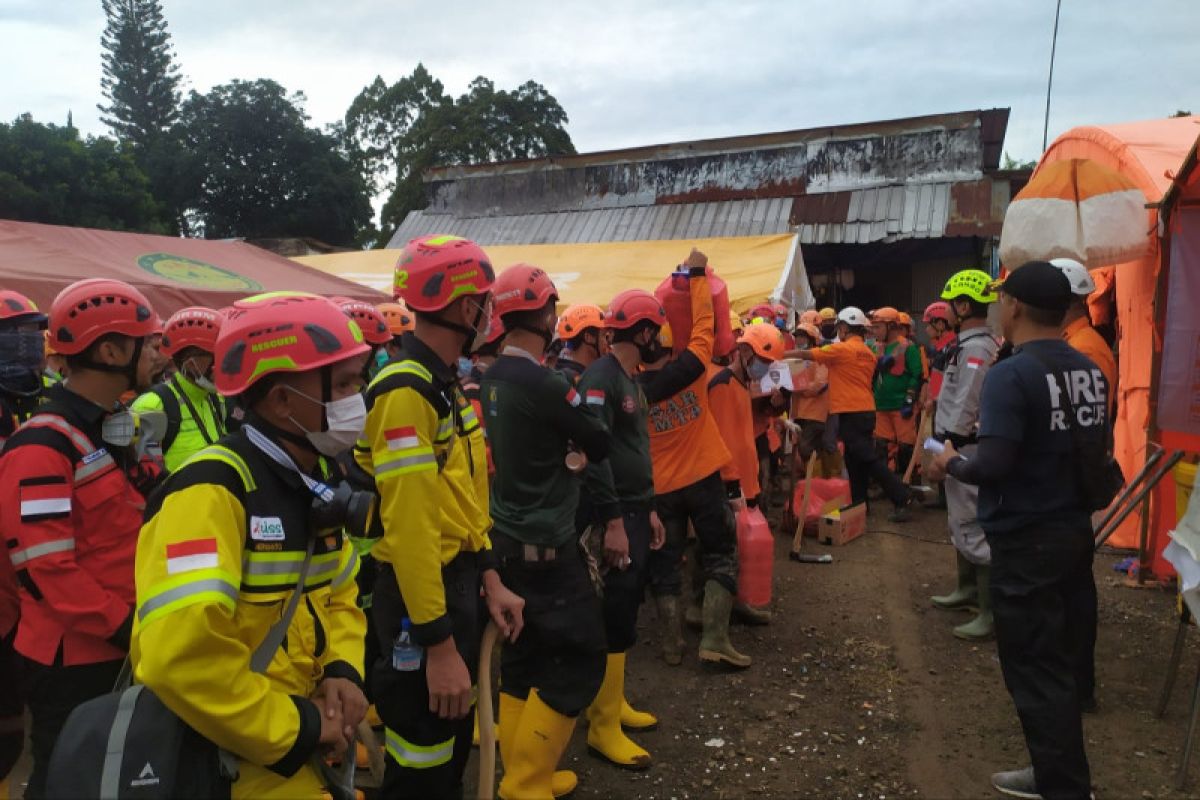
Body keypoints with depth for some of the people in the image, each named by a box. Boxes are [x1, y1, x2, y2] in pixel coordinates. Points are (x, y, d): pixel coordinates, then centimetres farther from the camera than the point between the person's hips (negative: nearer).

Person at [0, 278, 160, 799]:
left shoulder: (111, 429, 10)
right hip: (72, 658, -9)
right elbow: (49, 569, -24)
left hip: (120, 650, 9)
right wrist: (125, 628, -21)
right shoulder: (43, 445, -20)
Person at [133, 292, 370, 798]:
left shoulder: (315, 480, 3)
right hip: (226, 752, -8)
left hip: (302, 734, 9)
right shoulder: (212, 491, -24)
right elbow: (181, 657, -33)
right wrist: (296, 731, -21)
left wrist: (344, 671, -5)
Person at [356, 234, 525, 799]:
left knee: (455, 745, 25)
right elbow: (410, 526, -27)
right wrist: (440, 646, -25)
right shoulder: (405, 390, -22)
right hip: (420, 595, -9)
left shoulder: (445, 383, 10)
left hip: (459, 582, 10)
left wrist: (489, 580, 9)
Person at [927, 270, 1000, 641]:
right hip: (963, 447, 11)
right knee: (961, 523, 21)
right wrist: (946, 444, 17)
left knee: (973, 529, -9)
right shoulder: (975, 344, 14)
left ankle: (993, 612, -6)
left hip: (965, 449, -11)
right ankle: (968, 589, 34)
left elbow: (964, 409, -22)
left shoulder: (975, 349, -19)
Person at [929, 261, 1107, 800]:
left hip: (1026, 541, -8)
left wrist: (951, 463, -7)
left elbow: (993, 464, -27)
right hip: (1076, 530, 8)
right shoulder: (1090, 371, 5)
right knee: (1068, 661, 18)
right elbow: (1101, 445, 15)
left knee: (1036, 671, 4)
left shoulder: (1011, 374, -20)